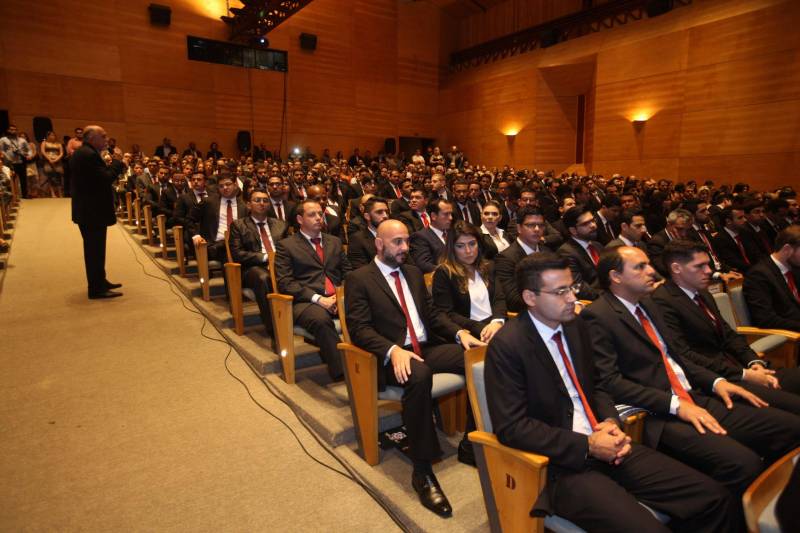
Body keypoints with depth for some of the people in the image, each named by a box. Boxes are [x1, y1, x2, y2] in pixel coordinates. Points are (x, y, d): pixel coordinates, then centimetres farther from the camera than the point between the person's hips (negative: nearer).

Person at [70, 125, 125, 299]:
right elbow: (106, 178, -24)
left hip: (87, 210, 11)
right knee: (95, 250, -4)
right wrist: (118, 162, -12)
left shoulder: (81, 152, 14)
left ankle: (99, 282, 31)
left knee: (94, 249, 19)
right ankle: (96, 289, 4)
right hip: (93, 211, -11)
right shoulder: (89, 154, -20)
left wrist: (107, 164, 3)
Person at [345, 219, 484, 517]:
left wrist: (460, 332, -1)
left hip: (428, 348, 7)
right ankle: (423, 471, -24)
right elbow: (360, 329, -11)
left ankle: (472, 445, -1)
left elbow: (432, 314, 18)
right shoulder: (359, 279, -2)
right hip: (393, 357, -6)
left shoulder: (414, 273, 18)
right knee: (419, 376, -39)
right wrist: (394, 351, -29)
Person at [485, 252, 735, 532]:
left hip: (605, 446, 7)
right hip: (562, 464, -7)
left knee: (715, 499, -3)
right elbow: (511, 427, -17)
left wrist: (611, 422, -3)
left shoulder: (575, 326, 7)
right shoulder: (506, 346, -15)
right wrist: (587, 446, -17)